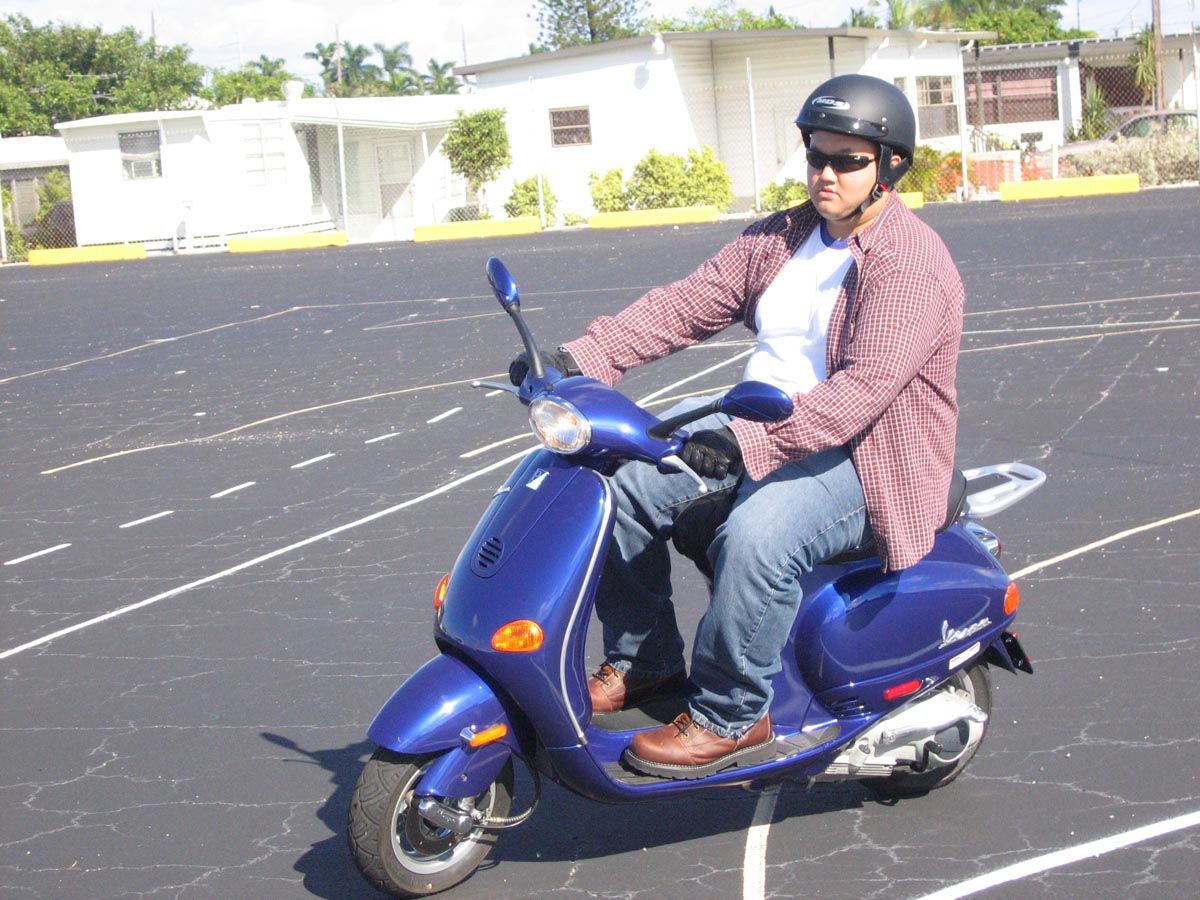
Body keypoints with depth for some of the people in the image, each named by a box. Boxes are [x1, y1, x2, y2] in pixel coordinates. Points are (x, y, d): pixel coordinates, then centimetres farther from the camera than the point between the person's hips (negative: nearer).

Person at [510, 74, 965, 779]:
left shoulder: (913, 264, -16)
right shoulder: (781, 239, 10)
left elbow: (863, 388, -29)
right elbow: (686, 306, 3)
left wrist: (751, 442, -41)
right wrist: (584, 359, -12)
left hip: (864, 457, -8)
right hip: (759, 433, 8)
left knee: (757, 535, -36)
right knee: (625, 482, -7)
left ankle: (730, 718, -17)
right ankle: (645, 661, 8)